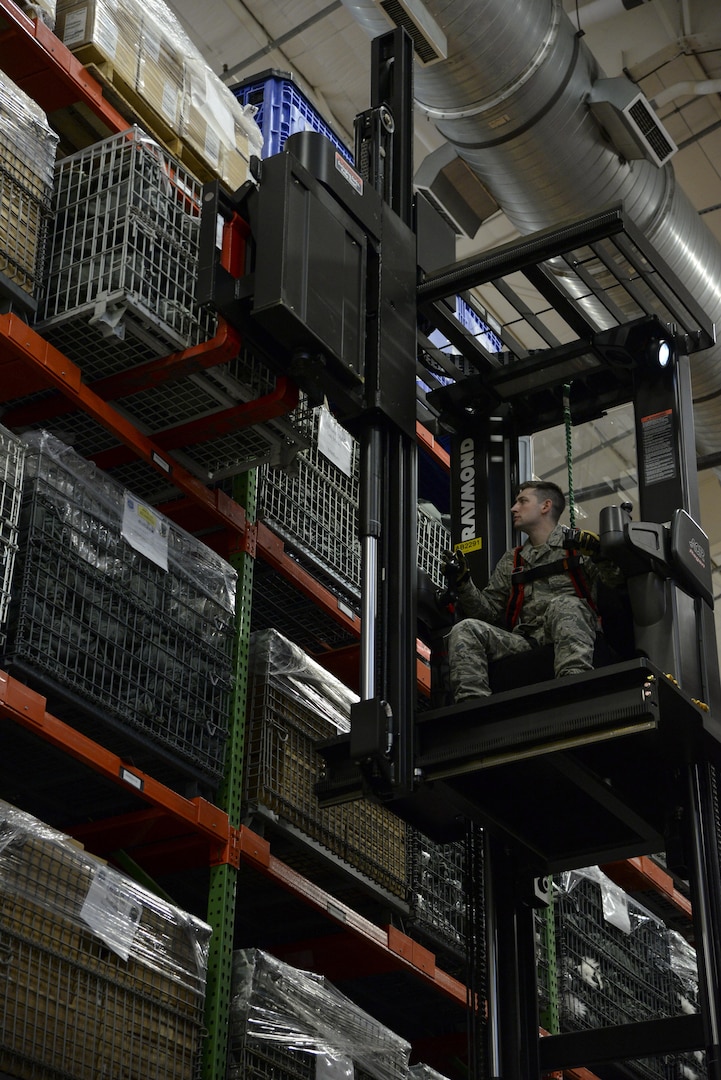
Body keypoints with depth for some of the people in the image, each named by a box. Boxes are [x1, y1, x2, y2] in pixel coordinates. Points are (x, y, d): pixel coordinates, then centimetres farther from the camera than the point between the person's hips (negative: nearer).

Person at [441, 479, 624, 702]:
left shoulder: (578, 545, 17)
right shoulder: (510, 562, 30)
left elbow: (617, 581, 4)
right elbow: (488, 609, 22)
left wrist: (598, 553, -12)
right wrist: (463, 583, 8)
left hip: (571, 636, -4)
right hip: (525, 641, 4)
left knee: (564, 604, -36)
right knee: (465, 630, -18)